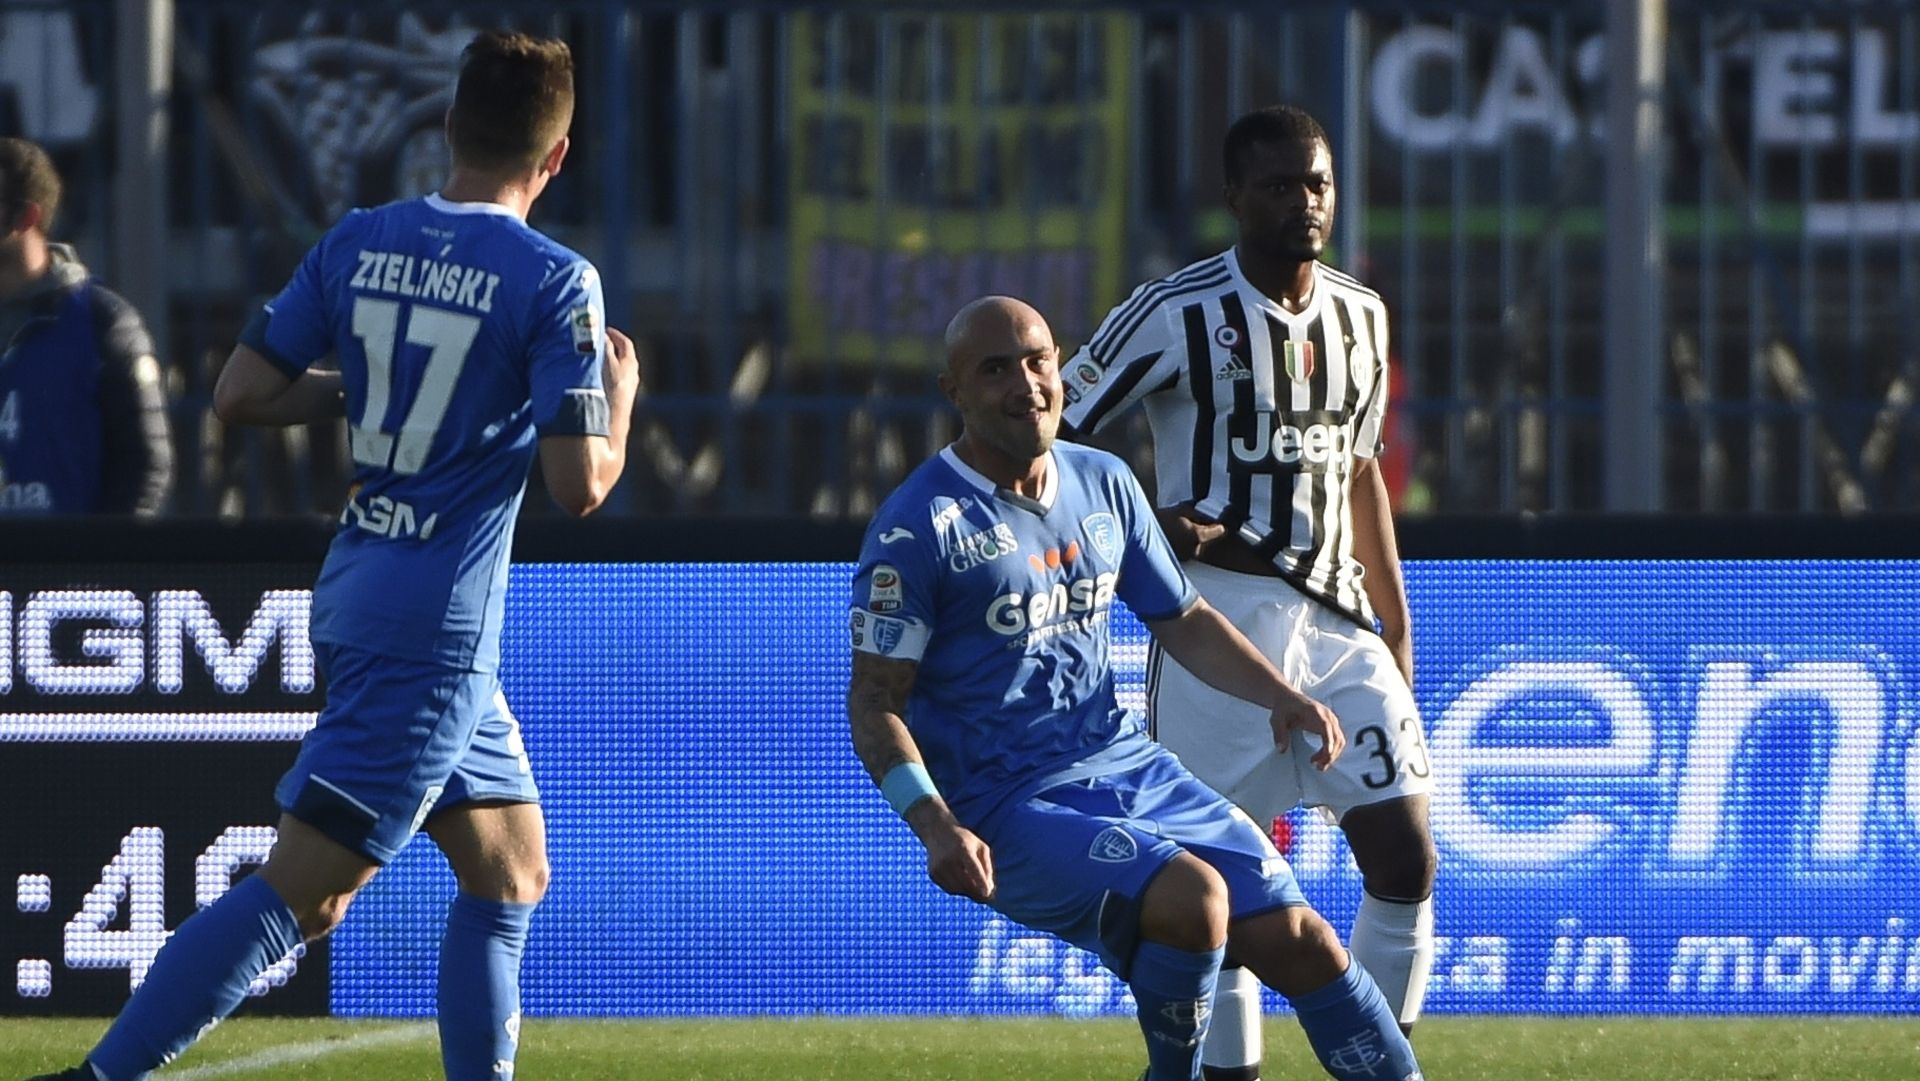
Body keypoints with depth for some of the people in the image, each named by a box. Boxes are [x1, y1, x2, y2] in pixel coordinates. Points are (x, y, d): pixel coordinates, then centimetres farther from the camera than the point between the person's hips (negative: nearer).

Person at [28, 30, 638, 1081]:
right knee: (297, 885, -10)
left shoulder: (358, 242, 4)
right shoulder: (552, 281, -12)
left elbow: (240, 394, 5)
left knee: (512, 874, 19)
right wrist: (619, 398, 5)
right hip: (435, 632, -8)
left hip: (353, 599, 8)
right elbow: (580, 483, -15)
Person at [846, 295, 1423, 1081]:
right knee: (1192, 896, -30)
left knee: (1298, 940, -3)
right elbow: (875, 702, -11)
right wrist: (936, 828, -25)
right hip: (1010, 812, -7)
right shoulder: (919, 528, -10)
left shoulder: (1102, 484, 11)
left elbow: (1182, 621, 23)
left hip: (1130, 770, 7)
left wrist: (1279, 696, 6)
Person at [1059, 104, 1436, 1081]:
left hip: (1338, 621, 5)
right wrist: (1144, 523, -18)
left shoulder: (1360, 315, 11)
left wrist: (1397, 629, 20)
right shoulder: (1177, 313, -8)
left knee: (1405, 861, -2)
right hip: (1218, 621, -5)